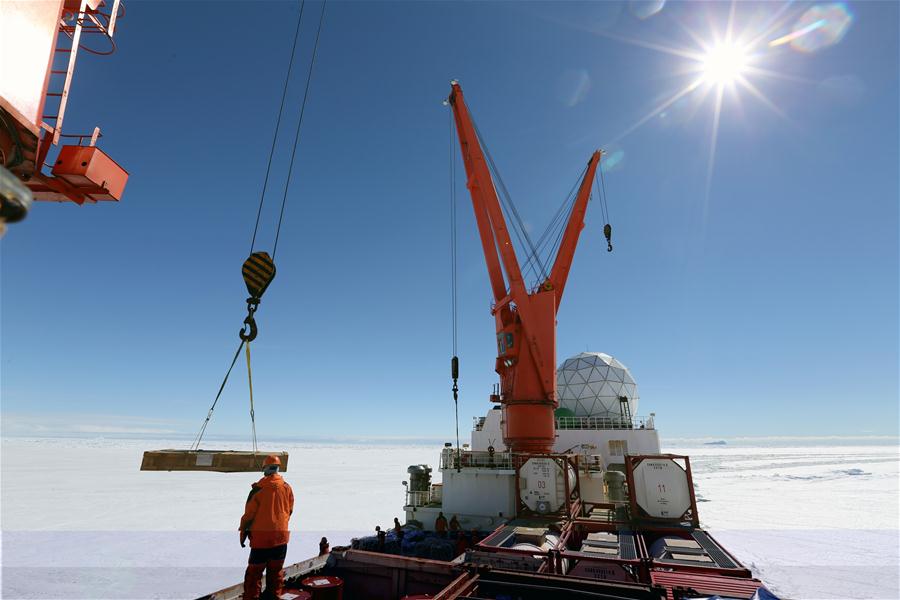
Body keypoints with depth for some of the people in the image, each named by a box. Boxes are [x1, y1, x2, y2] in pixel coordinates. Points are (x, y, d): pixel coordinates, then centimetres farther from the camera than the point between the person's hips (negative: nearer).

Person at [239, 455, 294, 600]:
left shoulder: (258, 489, -15)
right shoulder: (287, 488, -3)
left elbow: (249, 514, -9)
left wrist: (243, 533, 6)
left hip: (261, 536, -4)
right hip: (281, 535, 4)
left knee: (254, 572, 8)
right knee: (276, 571, 18)